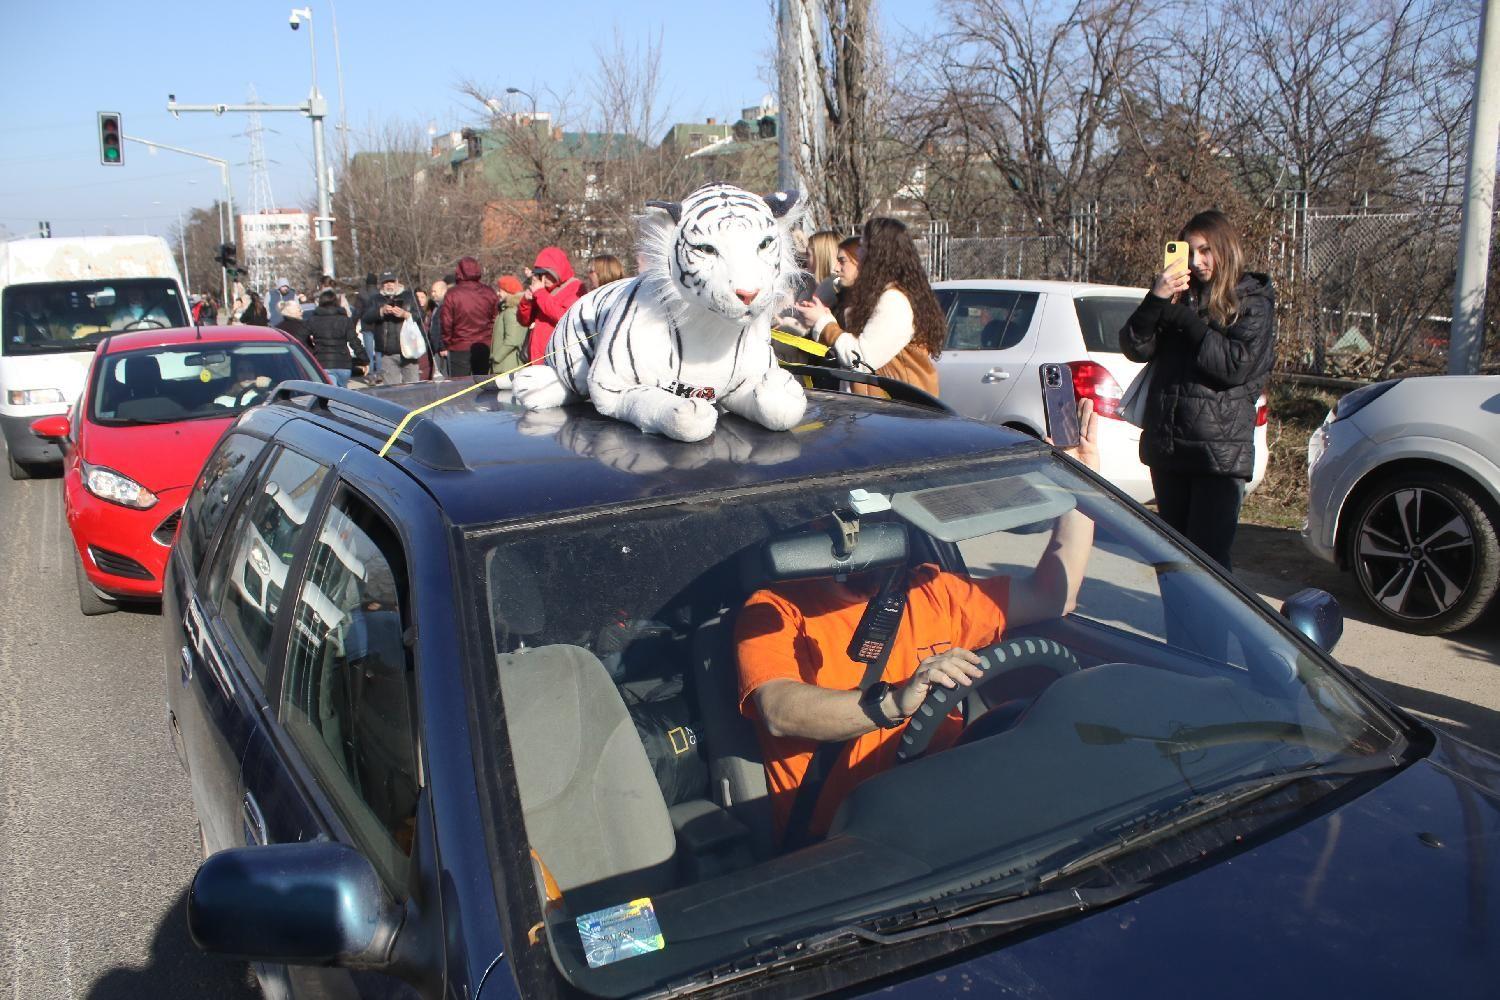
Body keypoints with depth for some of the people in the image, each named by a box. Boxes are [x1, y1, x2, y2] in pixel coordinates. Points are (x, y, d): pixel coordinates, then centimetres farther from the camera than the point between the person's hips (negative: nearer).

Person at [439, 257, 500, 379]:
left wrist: (445, 346, 5)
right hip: (485, 347, 3)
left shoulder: (452, 294, -9)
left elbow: (446, 323, -6)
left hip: (460, 348, -3)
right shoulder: (489, 293, 1)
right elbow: (496, 320, 5)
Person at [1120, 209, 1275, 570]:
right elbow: (1135, 348, 1)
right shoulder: (1179, 296, 12)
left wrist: (1184, 319, -14)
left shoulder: (1253, 300, 1)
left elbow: (1238, 364, -14)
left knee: (1207, 557, -8)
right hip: (1166, 446, 5)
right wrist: (1155, 300, -13)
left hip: (1219, 449, -5)